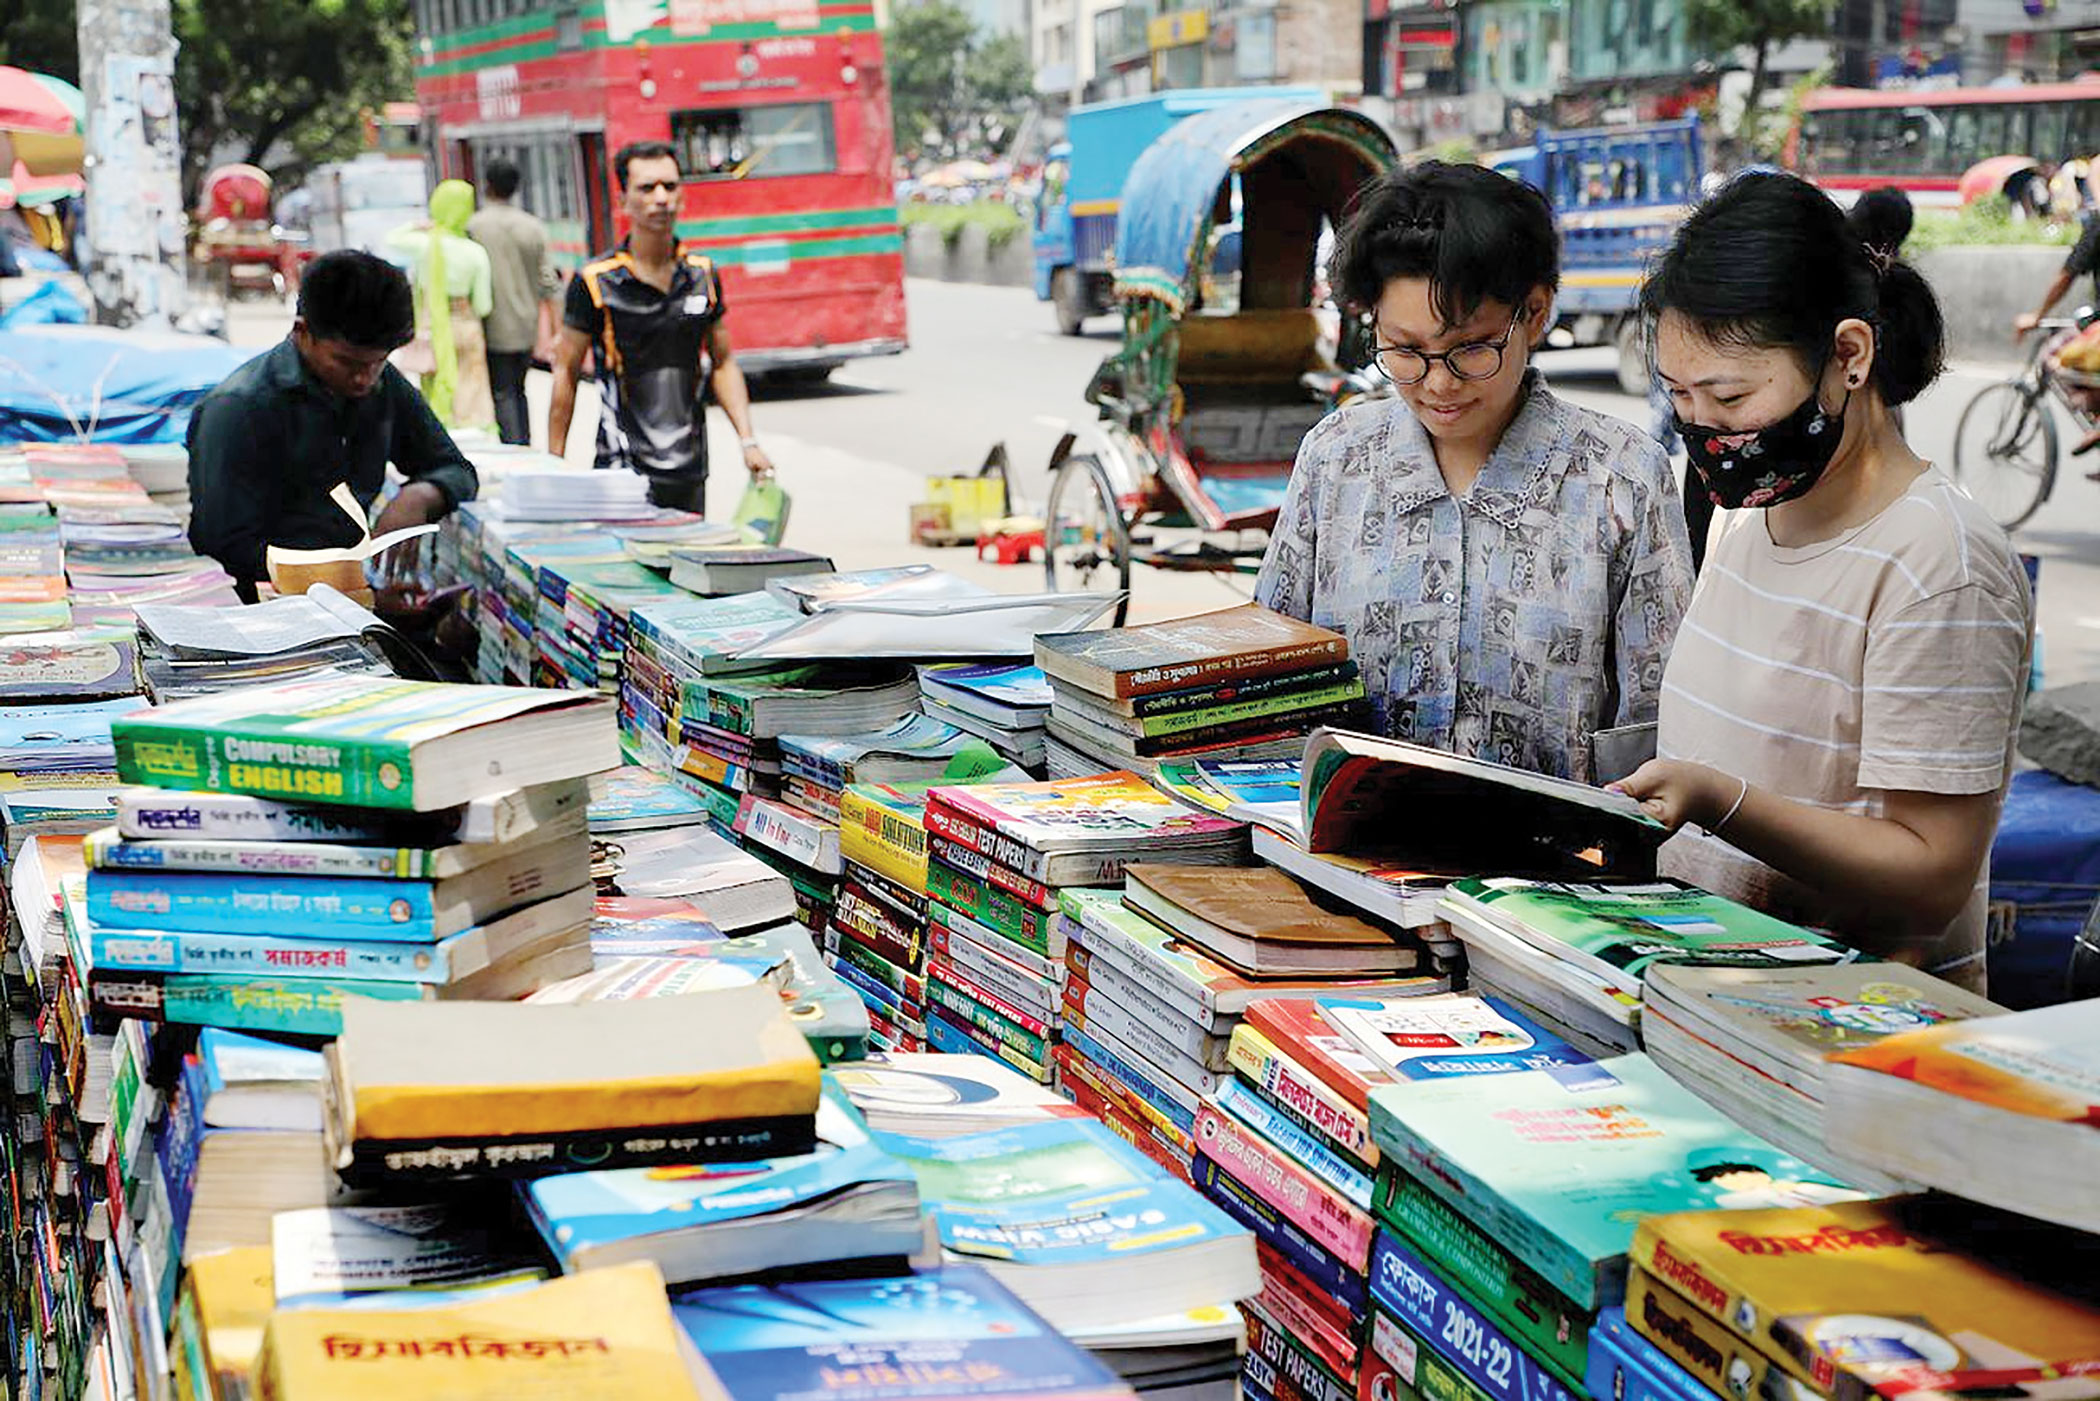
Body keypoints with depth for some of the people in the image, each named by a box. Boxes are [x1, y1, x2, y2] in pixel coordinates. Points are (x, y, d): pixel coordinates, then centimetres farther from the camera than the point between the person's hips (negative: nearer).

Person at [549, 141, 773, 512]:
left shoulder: (703, 274, 9)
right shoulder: (595, 282, -4)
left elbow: (723, 363, 16)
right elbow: (566, 373, 0)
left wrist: (748, 441, 6)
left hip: (690, 473, 4)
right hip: (624, 471, -4)